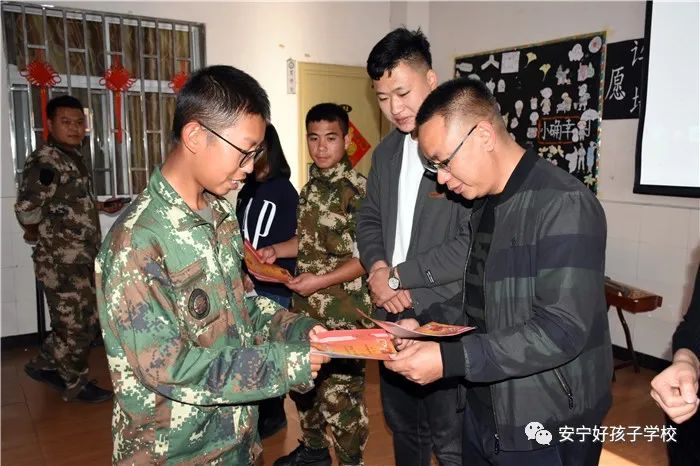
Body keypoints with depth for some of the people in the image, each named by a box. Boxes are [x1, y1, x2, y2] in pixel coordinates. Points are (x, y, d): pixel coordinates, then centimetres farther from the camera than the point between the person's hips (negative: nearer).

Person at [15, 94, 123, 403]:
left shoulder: (74, 157, 12)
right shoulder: (44, 161, -19)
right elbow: (26, 208, -28)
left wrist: (99, 207, 14)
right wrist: (37, 233, -10)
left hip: (84, 256, 9)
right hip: (61, 261, -9)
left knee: (88, 320, 19)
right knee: (73, 323, 5)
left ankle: (44, 365, 36)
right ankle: (74, 383, 24)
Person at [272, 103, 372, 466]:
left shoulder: (357, 190, -14)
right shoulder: (311, 187, 9)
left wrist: (322, 281, -21)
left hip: (341, 313, -8)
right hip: (305, 307, 8)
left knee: (339, 393, 2)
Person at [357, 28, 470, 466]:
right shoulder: (387, 151, 11)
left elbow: (472, 245, -20)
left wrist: (398, 275, -13)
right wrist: (377, 269, -4)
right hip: (393, 315, 7)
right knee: (403, 429, 22)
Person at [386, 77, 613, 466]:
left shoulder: (564, 205, -21)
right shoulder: (485, 204, 8)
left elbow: (562, 330, -27)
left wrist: (451, 359, -29)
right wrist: (426, 324, 0)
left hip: (545, 432, -8)